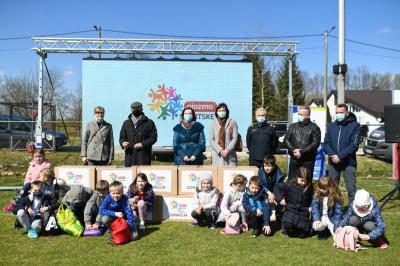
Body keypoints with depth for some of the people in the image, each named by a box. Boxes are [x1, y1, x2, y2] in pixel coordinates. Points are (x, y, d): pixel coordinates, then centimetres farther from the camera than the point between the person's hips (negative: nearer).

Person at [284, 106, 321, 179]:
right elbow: (286, 139, 8)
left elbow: (316, 143, -10)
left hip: (308, 160, -3)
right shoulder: (292, 126, 12)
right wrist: (293, 150, -10)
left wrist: (302, 152, -17)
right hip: (294, 159, 4)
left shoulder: (314, 128, -1)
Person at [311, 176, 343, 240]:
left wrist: (336, 226, -20)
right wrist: (316, 219, -26)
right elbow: (314, 207, -11)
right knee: (316, 226, -26)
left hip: (331, 218, -2)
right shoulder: (317, 195, -5)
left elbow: (338, 212, -12)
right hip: (321, 218, 2)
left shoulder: (335, 196, -11)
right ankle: (322, 232, 5)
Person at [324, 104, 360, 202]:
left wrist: (340, 156, -17)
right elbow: (326, 143, 7)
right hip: (333, 162, 4)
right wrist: (332, 155, -11)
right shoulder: (331, 126, 12)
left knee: (351, 189, -3)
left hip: (348, 162, -4)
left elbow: (354, 145, -11)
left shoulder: (354, 125, -1)